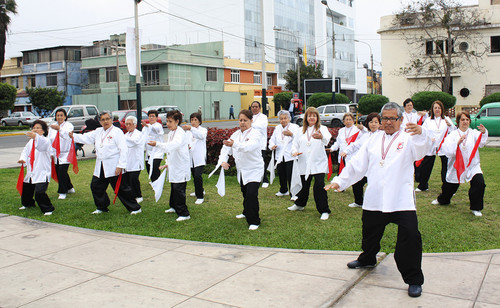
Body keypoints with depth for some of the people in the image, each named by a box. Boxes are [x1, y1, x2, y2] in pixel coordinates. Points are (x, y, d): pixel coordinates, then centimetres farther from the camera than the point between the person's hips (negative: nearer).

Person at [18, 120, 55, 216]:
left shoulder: (46, 140, -11)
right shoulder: (31, 141, 15)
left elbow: (43, 144, -34)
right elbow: (26, 150, 14)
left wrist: (35, 136, -55)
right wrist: (22, 158, -9)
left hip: (42, 173, -8)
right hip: (31, 172, 8)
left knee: (39, 192, -20)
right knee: (25, 189, 22)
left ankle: (48, 209, -3)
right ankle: (28, 204, 49)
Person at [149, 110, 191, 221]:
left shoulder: (180, 133, -17)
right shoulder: (170, 134, 12)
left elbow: (174, 145, -37)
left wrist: (157, 144, -46)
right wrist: (168, 163, 18)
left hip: (181, 167, -9)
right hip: (173, 166, 9)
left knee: (179, 189, -10)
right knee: (173, 187, 21)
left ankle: (184, 214, -4)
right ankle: (174, 207, 39)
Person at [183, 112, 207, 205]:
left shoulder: (203, 130, -1)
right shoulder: (188, 132, 16)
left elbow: (201, 135, -25)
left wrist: (191, 128, -41)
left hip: (199, 158, -6)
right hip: (190, 157, 6)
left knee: (197, 176, -18)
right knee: (194, 176, 15)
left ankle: (200, 196, -9)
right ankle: (200, 191, 39)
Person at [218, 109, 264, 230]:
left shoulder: (255, 134, -15)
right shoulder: (236, 134, 7)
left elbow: (249, 146, -36)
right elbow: (226, 148, 5)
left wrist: (234, 144, -53)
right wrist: (223, 160, -15)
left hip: (254, 170, -7)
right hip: (241, 171, 7)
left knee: (251, 194, -20)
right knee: (245, 193, 22)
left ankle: (254, 221, -5)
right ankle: (246, 212, 48)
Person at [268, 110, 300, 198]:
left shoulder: (295, 127, -4)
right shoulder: (277, 128, 15)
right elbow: (272, 139, 18)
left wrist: (291, 134, -37)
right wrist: (272, 145, -4)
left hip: (290, 156, -6)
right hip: (279, 157, 6)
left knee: (291, 176, -8)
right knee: (281, 175, 17)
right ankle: (283, 190, 36)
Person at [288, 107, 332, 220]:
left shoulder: (322, 129, -3)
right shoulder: (301, 131, 12)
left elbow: (327, 138, -25)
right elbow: (295, 143, 15)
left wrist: (322, 137, -50)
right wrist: (294, 151, -9)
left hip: (318, 164, -4)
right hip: (304, 163, 4)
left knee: (319, 186, -14)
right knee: (304, 186, 16)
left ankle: (324, 211, -2)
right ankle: (300, 204, 41)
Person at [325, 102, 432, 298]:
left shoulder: (408, 138, 2)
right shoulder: (374, 139, 14)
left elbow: (422, 149, -21)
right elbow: (357, 163, 14)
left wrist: (420, 133, -43)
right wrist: (339, 181, 6)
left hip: (401, 199, -4)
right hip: (374, 199, 4)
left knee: (410, 236, -12)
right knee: (370, 233, 20)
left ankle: (414, 280, 5)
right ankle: (367, 259, 49)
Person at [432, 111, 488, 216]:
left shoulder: (473, 133, 0)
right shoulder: (453, 135, 0)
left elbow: (481, 142, -22)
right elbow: (446, 148, -16)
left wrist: (483, 133, -41)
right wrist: (458, 142, -31)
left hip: (472, 165, 0)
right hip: (456, 166, 0)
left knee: (479, 183, -22)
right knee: (449, 187, 13)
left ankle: (475, 208, -3)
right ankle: (442, 200, 48)